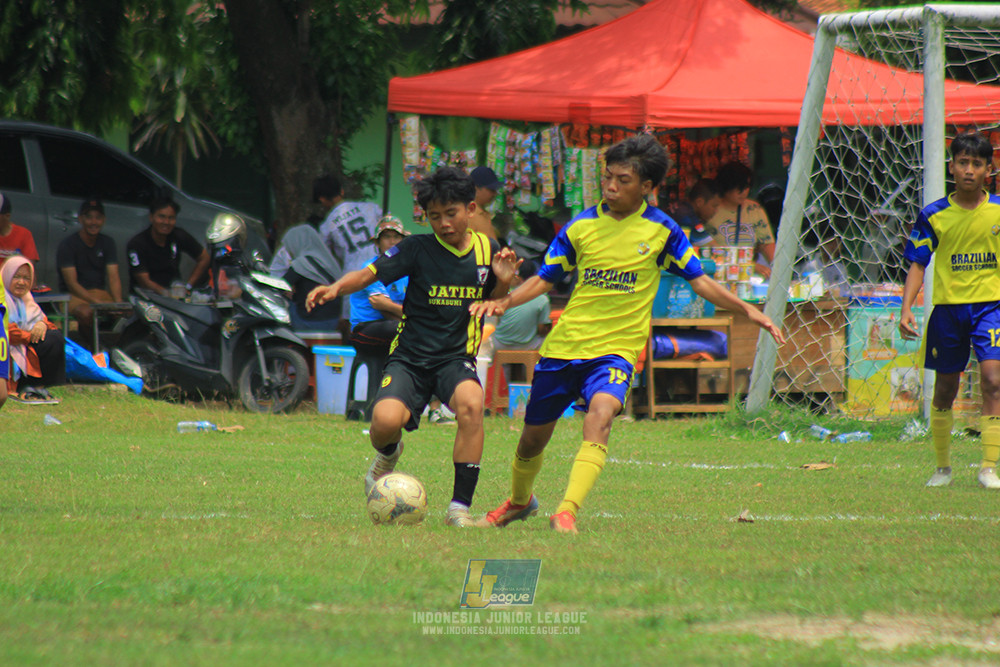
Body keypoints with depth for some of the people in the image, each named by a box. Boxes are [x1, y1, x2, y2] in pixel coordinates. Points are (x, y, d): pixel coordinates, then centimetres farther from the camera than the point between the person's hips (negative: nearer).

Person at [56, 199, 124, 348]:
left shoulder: (107, 243, 10)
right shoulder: (67, 245, -6)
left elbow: (113, 277, 0)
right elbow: (71, 283, -14)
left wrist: (118, 302, -20)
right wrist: (96, 302, -26)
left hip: (100, 293, 4)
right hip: (74, 296, -4)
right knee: (87, 313, -39)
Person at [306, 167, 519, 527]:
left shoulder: (487, 250, 5)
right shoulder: (417, 249, -5)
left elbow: (494, 304, 18)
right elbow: (369, 274, -13)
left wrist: (503, 282, -4)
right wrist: (336, 287, -32)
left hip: (456, 357, 1)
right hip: (410, 357, -1)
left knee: (470, 402, -33)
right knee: (386, 420, -27)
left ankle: (459, 508, -24)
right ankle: (387, 455, 16)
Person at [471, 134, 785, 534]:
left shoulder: (661, 230, -2)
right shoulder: (581, 226, 2)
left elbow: (699, 281, 4)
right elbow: (544, 279, 10)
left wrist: (747, 311, -6)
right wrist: (504, 303, -7)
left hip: (616, 349, -3)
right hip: (564, 346, 3)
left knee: (599, 416, -31)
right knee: (533, 436, 12)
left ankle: (567, 514, -39)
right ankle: (520, 501, 43)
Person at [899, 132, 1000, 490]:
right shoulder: (934, 215, -1)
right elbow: (917, 265, 3)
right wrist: (906, 308, -9)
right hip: (948, 307, 1)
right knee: (944, 389, 9)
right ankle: (942, 467, 24)